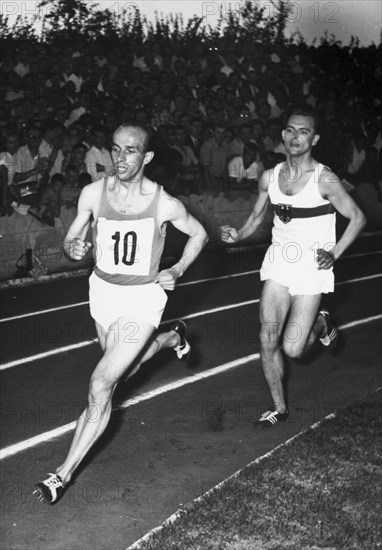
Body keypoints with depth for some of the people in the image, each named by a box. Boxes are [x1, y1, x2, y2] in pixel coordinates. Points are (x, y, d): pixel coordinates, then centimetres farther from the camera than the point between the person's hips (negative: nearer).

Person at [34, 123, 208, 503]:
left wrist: (177, 272, -8)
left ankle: (63, 474, -3)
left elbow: (199, 234, 2)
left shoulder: (165, 204, -17)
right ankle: (172, 337, 60)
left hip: (142, 299, -5)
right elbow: (72, 240, 0)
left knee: (101, 385, -14)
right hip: (102, 290, 5)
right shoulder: (93, 193, -11)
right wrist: (74, 248, -23)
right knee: (125, 368, 28)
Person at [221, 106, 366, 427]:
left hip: (312, 267, -4)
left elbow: (357, 218, -5)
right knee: (268, 340, -1)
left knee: (293, 349, -9)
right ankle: (279, 409, 16)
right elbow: (257, 217, 16)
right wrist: (237, 235, -3)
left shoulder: (324, 180, -13)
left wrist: (334, 254, -14)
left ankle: (321, 324, 26)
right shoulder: (270, 178, 2)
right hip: (278, 262, 4)